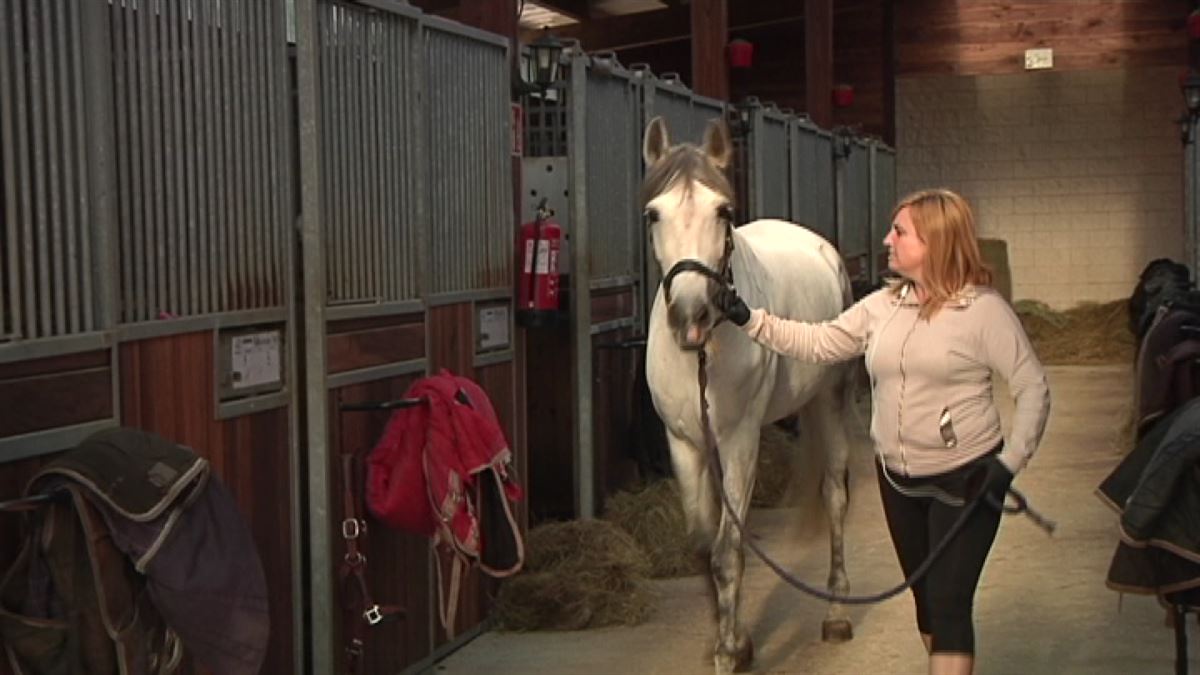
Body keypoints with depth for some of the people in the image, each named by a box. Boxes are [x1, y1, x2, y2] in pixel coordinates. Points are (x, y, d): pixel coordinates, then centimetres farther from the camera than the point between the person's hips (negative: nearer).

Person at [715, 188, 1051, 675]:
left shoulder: (983, 309, -13)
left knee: (949, 602, -7)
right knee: (924, 596, 17)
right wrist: (749, 320, -3)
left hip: (965, 480, -6)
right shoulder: (881, 306, 3)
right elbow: (818, 344, 6)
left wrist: (1010, 463, -19)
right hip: (898, 479, 6)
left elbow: (1033, 389, -12)